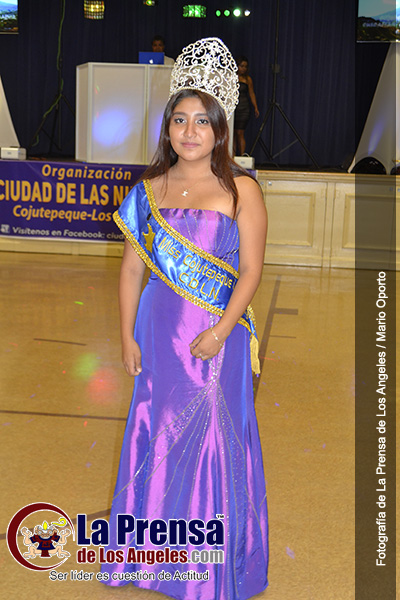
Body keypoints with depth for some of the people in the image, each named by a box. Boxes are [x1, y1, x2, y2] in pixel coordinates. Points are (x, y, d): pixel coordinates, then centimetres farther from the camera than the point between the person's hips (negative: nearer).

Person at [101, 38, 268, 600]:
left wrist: (220, 331, -16)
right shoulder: (149, 190, 5)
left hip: (217, 337, -3)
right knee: (157, 434, 12)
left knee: (214, 439, 4)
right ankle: (155, 551, 32)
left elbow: (251, 270, -8)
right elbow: (132, 266, 7)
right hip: (159, 334, 4)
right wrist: (128, 334, 2)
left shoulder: (241, 190, -5)